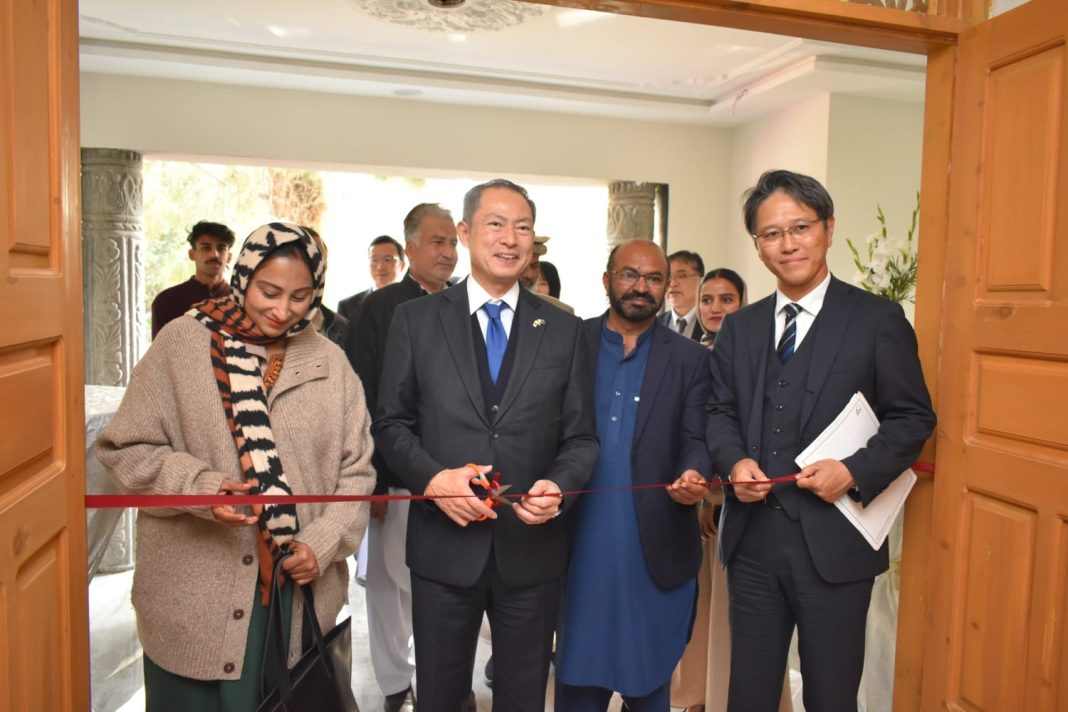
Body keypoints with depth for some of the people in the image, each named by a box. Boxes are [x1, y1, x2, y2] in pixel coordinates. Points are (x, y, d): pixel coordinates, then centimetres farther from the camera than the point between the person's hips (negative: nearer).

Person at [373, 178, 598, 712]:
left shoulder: (564, 330, 3)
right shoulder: (415, 319, 0)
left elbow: (580, 437, 3)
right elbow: (391, 423, 1)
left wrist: (559, 487, -16)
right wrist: (432, 477, -17)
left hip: (532, 547, 1)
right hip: (444, 545, -1)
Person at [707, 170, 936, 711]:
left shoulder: (878, 320, -2)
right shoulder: (738, 328, 10)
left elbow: (912, 418, -2)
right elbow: (719, 413, 10)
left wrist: (855, 471, -17)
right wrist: (734, 462, -10)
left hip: (834, 543, -3)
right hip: (752, 541, 4)